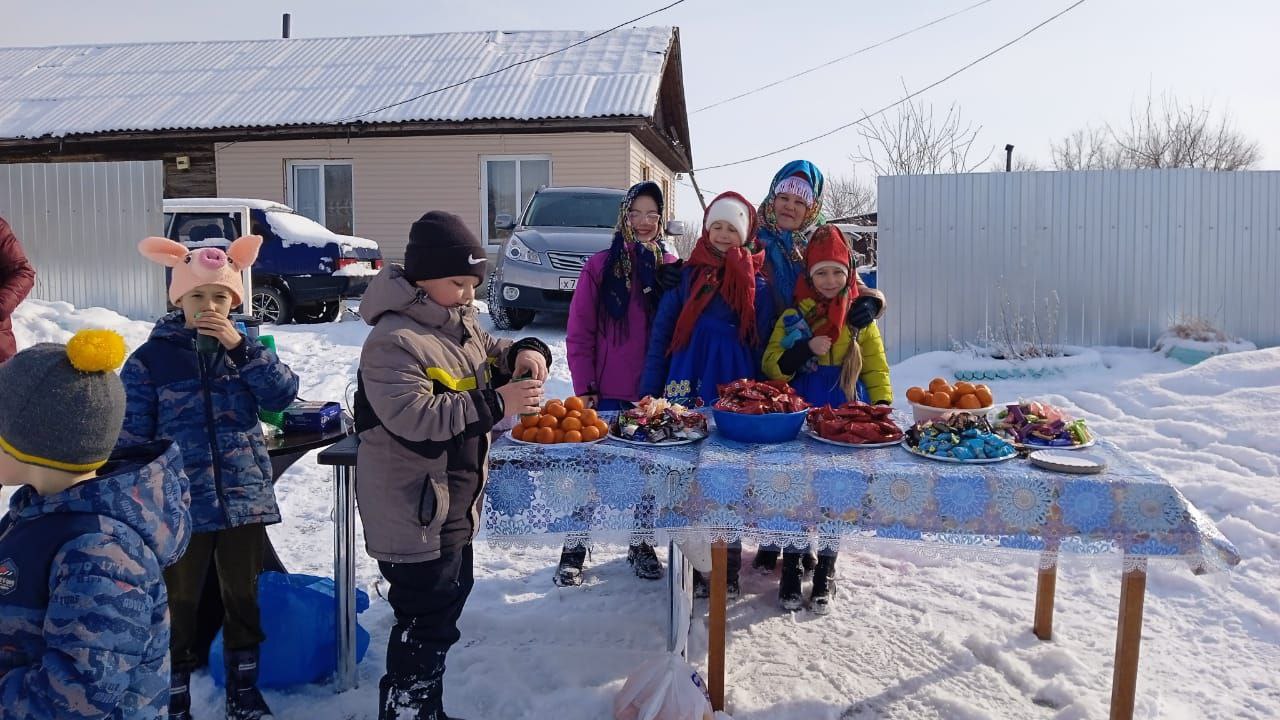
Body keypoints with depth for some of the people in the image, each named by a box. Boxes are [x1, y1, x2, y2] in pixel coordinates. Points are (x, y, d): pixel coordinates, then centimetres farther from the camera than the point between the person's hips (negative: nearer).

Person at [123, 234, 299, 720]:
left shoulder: (246, 349, 3)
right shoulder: (151, 358, -5)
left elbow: (283, 393, -12)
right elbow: (132, 437, -3)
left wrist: (240, 347, -19)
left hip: (245, 499, 3)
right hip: (181, 506, -2)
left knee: (243, 596, 16)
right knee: (179, 603, 10)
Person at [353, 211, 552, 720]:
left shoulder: (459, 322, 7)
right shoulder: (392, 341, -21)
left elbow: (490, 355, 22)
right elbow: (415, 416, -31)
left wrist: (524, 352, -2)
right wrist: (496, 404, -31)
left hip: (453, 507, 10)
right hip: (413, 515, -10)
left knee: (447, 604, 22)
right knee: (426, 625, -2)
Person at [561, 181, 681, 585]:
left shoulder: (671, 269, 3)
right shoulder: (600, 267, -2)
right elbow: (579, 333, -3)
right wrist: (584, 388, -7)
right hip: (608, 393, -2)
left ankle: (641, 545, 30)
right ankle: (574, 548, 19)